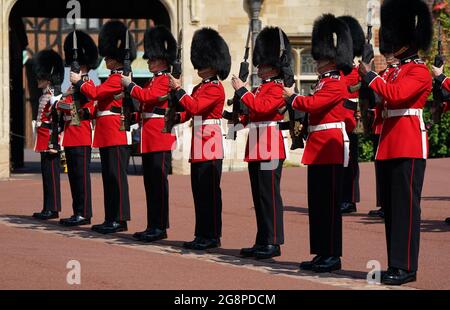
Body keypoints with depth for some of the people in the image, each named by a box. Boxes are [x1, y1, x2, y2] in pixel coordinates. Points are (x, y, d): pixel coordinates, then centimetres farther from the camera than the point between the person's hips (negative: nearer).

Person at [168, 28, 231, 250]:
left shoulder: (216, 88, -10)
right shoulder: (199, 88, 18)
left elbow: (195, 107, -22)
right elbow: (187, 113, 18)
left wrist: (178, 89, -16)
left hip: (210, 147, -9)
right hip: (199, 147, 9)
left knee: (210, 191, -6)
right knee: (199, 191, 10)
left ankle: (212, 236, -2)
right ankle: (202, 235, 15)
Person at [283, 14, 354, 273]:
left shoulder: (336, 84, -12)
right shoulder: (326, 82, 18)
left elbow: (312, 104, -21)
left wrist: (292, 97, -6)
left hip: (331, 148, -10)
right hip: (319, 149, 10)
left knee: (330, 203, -7)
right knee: (317, 203, 11)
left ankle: (333, 256, -4)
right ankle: (322, 253, 16)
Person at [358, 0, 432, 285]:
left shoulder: (420, 71, -8)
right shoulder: (396, 71, 20)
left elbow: (395, 94, -23)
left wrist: (370, 75, -14)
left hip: (409, 146, -9)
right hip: (390, 146, 10)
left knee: (406, 206, -9)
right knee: (391, 207, 10)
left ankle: (405, 267, -9)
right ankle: (396, 264, 14)